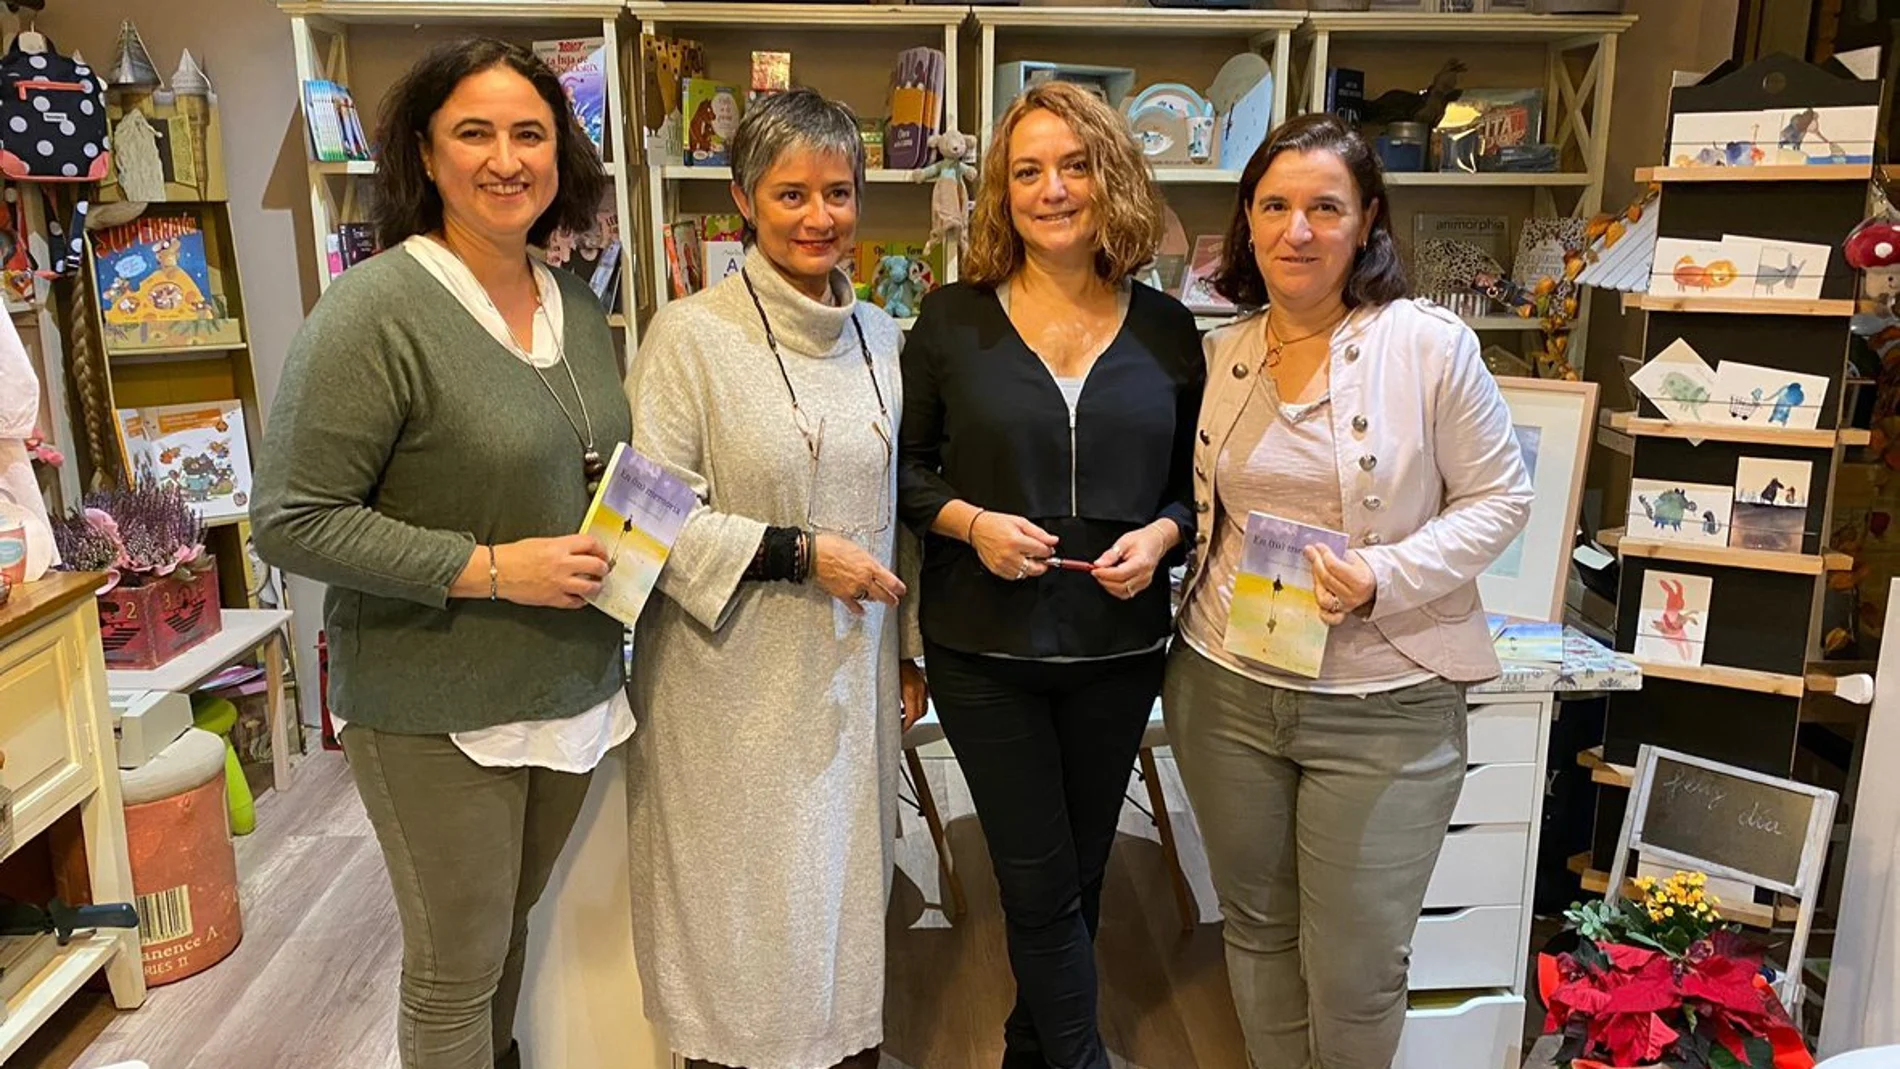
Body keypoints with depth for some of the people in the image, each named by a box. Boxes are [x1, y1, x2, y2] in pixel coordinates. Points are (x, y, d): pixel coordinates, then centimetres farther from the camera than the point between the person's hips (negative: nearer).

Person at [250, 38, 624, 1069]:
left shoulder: (576, 305, 6)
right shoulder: (376, 310, -16)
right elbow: (290, 520, -17)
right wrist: (490, 568, -22)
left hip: (574, 690, 6)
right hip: (436, 709, -6)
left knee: (512, 928, 23)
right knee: (455, 967, 10)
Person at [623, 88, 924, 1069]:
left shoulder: (878, 335, 6)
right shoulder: (691, 334, -13)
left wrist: (908, 648, 15)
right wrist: (798, 553, -19)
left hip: (852, 670, 5)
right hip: (734, 680, -5)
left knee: (845, 881, 17)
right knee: (741, 899, 9)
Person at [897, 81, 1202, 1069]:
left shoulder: (1166, 329, 2)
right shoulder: (953, 319, -3)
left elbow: (1195, 479, 8)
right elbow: (905, 467, 1)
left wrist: (1161, 534, -11)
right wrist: (970, 521, -16)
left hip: (1118, 646, 3)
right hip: (983, 646, -2)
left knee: (1079, 873, 17)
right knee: (1042, 882, 2)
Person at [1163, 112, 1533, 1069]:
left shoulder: (1431, 345, -9)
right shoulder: (1220, 353, 5)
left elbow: (1498, 499, -5)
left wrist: (1386, 577, -19)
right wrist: (1196, 612, 5)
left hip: (1384, 703, -4)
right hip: (1227, 686, 4)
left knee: (1355, 970, 6)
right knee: (1256, 928, 19)